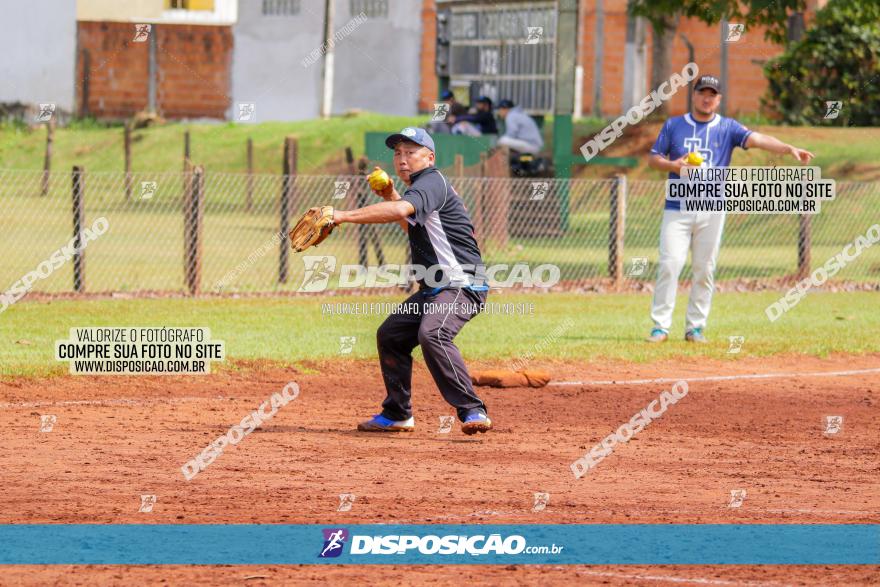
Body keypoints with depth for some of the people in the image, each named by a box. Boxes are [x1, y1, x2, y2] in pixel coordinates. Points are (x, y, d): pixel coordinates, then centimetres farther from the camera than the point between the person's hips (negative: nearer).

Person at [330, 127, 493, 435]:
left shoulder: (431, 182, -14)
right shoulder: (423, 187, 17)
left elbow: (401, 211, -35)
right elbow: (415, 227, 34)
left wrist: (344, 215, -37)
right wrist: (391, 196, 18)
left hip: (462, 285, -11)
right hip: (433, 291, 11)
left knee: (432, 334, -34)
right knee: (390, 335, 18)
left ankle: (473, 412, -36)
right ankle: (396, 415, 30)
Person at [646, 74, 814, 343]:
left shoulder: (728, 128, 5)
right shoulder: (673, 125, 8)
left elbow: (757, 139, -9)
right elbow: (653, 158, 9)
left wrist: (788, 148, -25)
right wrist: (672, 165, -12)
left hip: (712, 211, 1)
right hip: (677, 209, -1)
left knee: (704, 271, 2)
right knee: (669, 265, -10)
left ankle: (695, 328, 9)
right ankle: (660, 326, -6)